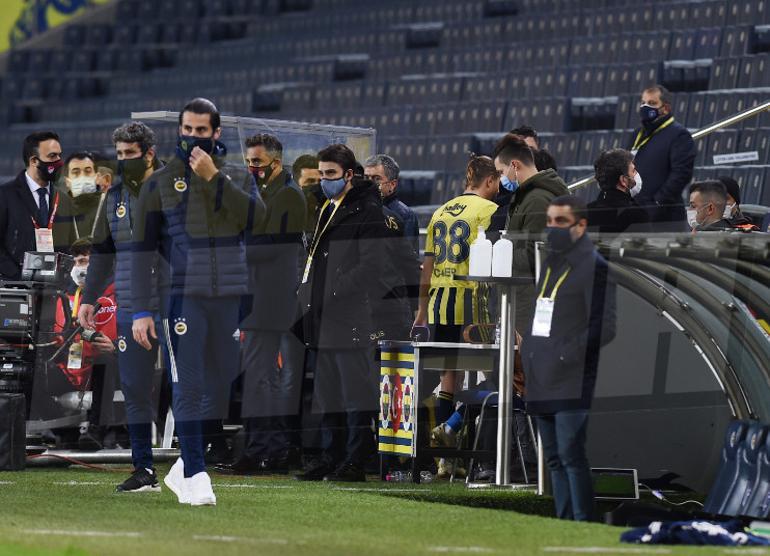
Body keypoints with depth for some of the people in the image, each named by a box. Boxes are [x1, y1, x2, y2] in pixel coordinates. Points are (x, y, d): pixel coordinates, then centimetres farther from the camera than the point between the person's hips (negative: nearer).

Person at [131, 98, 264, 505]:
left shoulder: (238, 178, 11)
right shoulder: (160, 182, 5)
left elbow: (255, 216, -10)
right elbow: (142, 249, 3)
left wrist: (214, 177, -13)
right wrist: (141, 311, -4)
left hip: (229, 298, 3)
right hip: (182, 296, -3)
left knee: (221, 387, 5)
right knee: (188, 386, -9)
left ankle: (183, 469, 18)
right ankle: (194, 476, -7)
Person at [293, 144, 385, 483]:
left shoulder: (367, 212, -7)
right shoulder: (326, 211, 21)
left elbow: (371, 265, -14)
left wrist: (332, 293, -18)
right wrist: (306, 290, 13)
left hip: (351, 315, -9)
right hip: (320, 318, 9)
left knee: (354, 391, -8)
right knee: (326, 389, 11)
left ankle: (356, 461, -7)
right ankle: (331, 458, 16)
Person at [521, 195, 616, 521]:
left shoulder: (594, 267, -8)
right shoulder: (550, 263, 18)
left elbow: (604, 327, -13)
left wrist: (567, 356, -16)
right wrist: (527, 351, 14)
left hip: (572, 381, -8)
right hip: (543, 382, 8)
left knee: (571, 454, -13)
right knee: (554, 457, 9)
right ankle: (565, 521, 14)